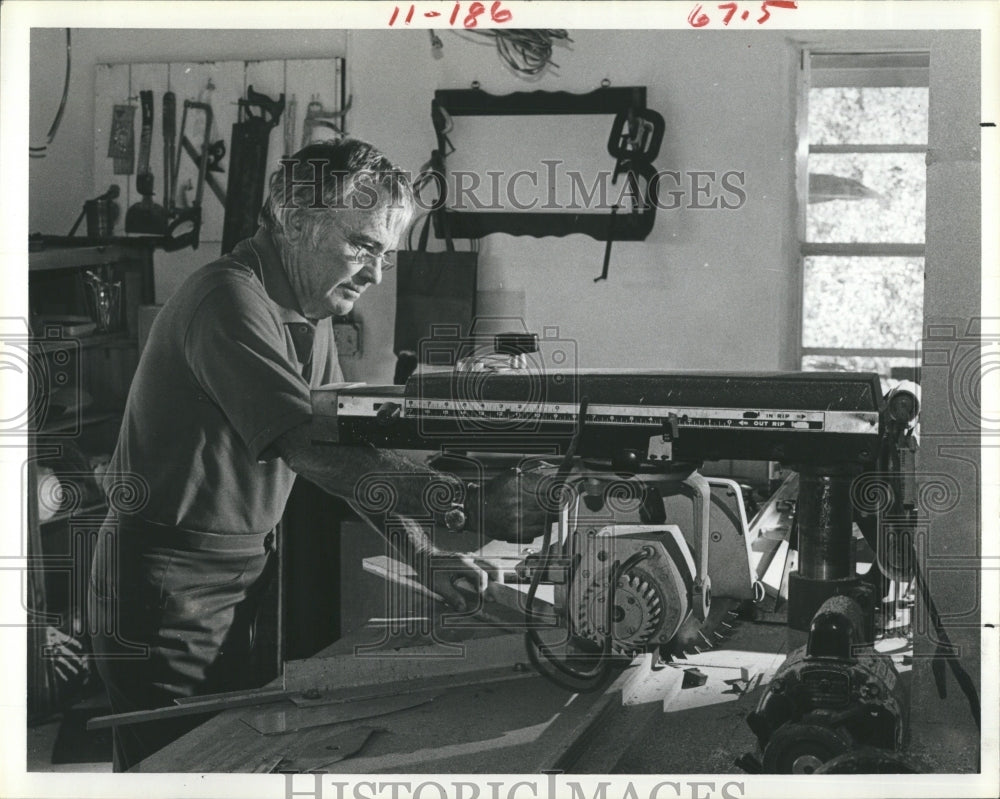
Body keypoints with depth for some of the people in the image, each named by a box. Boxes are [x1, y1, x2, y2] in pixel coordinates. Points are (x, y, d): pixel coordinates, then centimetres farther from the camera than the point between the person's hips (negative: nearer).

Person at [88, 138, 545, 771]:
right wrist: (471, 505, -39)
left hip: (245, 575, 9)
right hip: (171, 583, -9)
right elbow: (313, 448, -34)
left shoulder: (310, 315, 9)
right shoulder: (230, 300, -23)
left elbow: (344, 452, 12)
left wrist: (422, 556, -1)